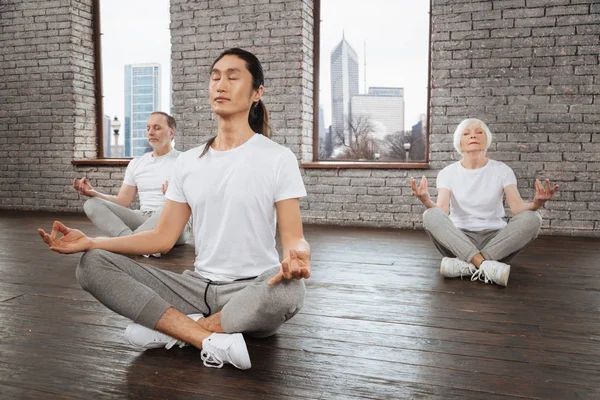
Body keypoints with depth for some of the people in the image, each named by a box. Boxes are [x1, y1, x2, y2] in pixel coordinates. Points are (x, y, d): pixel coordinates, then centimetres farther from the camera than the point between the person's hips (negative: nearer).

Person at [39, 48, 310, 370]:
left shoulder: (279, 158, -4)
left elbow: (293, 237, -8)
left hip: (253, 291, -3)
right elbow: (163, 237, 7)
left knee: (288, 292, -40)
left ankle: (171, 328, -16)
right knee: (92, 264, -12)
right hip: (198, 285, 4)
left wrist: (296, 255, -33)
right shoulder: (188, 162, 9)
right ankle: (210, 339, -24)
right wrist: (90, 242, -4)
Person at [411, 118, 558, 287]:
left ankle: (466, 265, -32)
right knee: (430, 216, -30)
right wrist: (427, 201, -38)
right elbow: (442, 210, -15)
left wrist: (535, 204, -35)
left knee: (532, 218, -27)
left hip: (495, 238, 1)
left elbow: (517, 207, -13)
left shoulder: (502, 170, 2)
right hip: (459, 239, -1)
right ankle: (486, 265, -37)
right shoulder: (448, 173, 1)